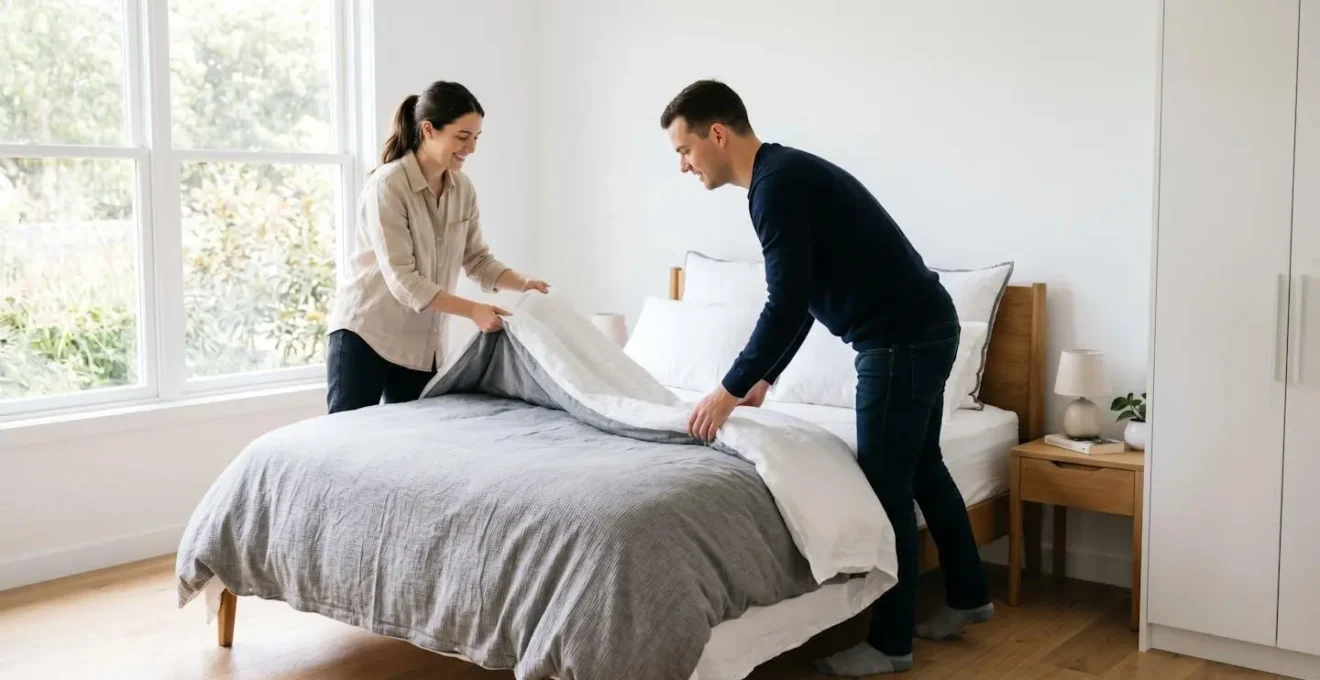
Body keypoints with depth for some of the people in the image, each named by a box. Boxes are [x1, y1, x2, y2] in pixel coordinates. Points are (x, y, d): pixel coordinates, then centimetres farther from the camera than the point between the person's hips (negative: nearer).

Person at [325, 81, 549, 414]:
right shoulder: (388, 184, -19)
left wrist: (523, 284, -10)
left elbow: (478, 259, 8)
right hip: (365, 332, -6)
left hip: (422, 342, 6)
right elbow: (402, 279, -23)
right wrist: (472, 310, -26)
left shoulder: (463, 189, 2)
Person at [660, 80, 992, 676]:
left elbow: (787, 306, -23)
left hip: (902, 340, -10)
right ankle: (969, 595, 37)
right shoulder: (786, 174, 14)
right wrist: (763, 380, 20)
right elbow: (800, 300, 20)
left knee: (885, 486, -1)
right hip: (925, 328, 10)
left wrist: (729, 390, -16)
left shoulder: (777, 184, -18)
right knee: (920, 469, 22)